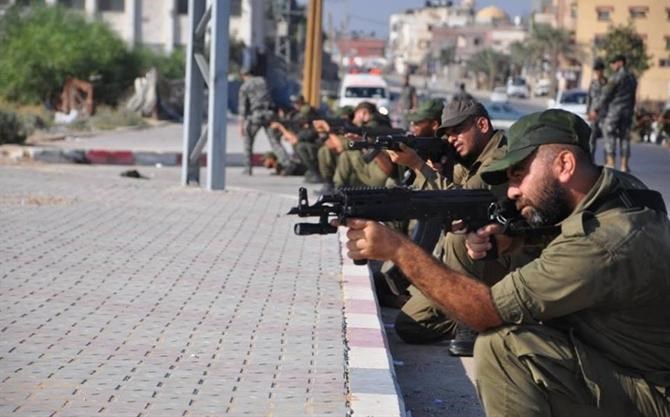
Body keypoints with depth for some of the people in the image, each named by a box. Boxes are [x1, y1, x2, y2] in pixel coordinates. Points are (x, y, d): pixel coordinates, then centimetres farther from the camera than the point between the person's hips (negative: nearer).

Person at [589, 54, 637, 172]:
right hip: (627, 112, 7)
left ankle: (611, 164, -7)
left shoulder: (615, 77, -11)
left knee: (610, 137, -2)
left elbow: (606, 95, -13)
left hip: (614, 110, -7)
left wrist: (595, 109, -8)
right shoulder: (632, 78, 12)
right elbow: (633, 97, 15)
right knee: (624, 138, 7)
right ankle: (624, 166, 4)